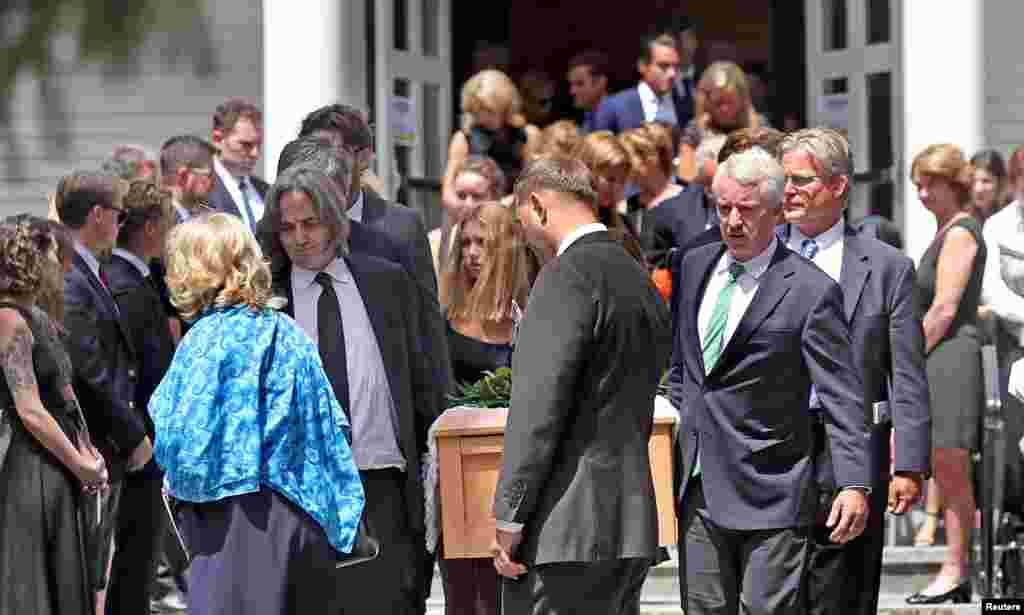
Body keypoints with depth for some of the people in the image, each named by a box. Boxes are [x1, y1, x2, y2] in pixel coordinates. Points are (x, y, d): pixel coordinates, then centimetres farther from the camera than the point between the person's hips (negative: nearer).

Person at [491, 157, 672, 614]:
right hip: (631, 525, 9)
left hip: (568, 531, -9)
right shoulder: (640, 279, 17)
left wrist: (509, 518, -14)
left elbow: (541, 404, -16)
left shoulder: (569, 275, -11)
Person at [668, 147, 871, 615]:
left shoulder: (810, 291, -11)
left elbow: (842, 397, -12)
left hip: (769, 490, -6)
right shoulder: (695, 266, 9)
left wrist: (854, 484, -18)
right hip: (699, 486, 6)